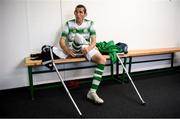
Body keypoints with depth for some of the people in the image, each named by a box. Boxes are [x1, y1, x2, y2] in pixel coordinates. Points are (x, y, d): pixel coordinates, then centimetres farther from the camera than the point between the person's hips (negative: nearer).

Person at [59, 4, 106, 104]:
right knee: (78, 37, -33)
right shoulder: (69, 24, 0)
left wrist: (88, 48, -28)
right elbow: (62, 41, -6)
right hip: (72, 49, -2)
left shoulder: (90, 23, 3)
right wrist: (67, 50, -27)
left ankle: (92, 92, -25)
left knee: (102, 60, -25)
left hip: (87, 48, 2)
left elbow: (94, 41, -5)